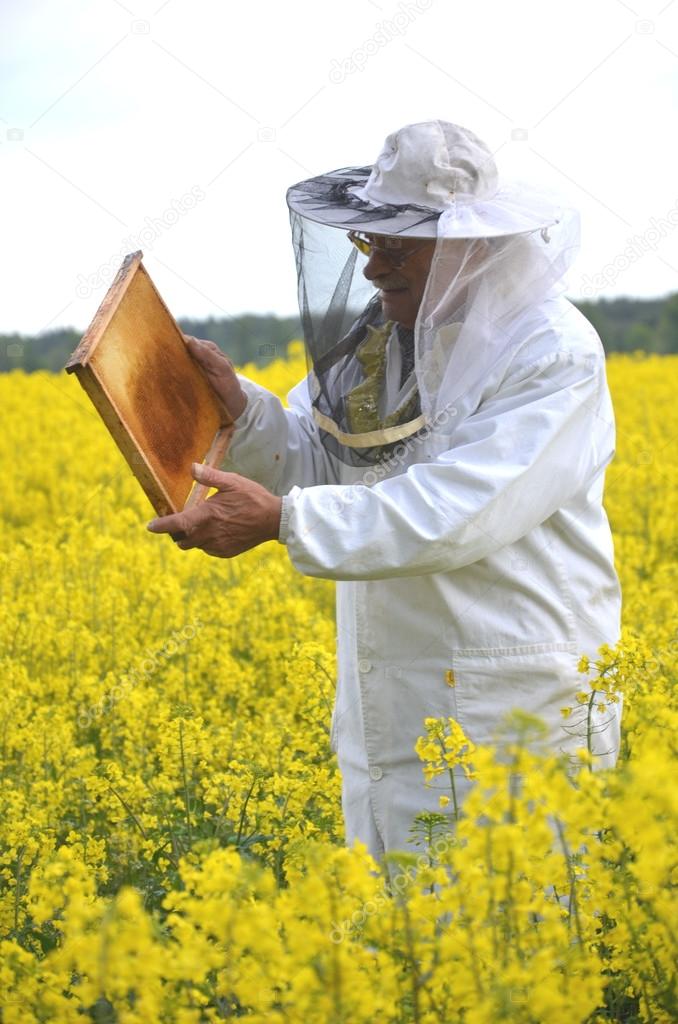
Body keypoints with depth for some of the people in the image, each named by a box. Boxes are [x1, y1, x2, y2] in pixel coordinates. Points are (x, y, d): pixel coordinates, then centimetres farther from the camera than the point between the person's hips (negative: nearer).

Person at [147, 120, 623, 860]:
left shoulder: (555, 354, -16)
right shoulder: (381, 336, 6)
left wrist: (278, 520, -26)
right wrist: (239, 408, -7)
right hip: (391, 713, 7)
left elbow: (454, 514, -25)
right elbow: (319, 469, 12)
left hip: (513, 716, -7)